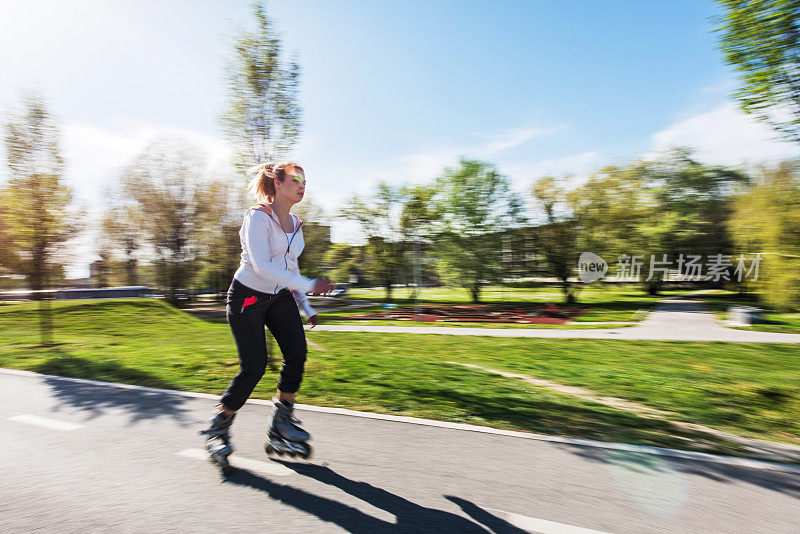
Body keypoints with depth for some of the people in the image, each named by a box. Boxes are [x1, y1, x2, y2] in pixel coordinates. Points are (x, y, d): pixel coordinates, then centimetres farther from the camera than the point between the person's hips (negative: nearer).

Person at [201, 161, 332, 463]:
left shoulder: (295, 224, 7)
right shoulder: (258, 216, -15)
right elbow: (262, 266, -28)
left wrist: (306, 308, 8)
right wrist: (309, 285, -32)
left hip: (280, 297, 6)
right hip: (247, 297, -6)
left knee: (297, 352, -9)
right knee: (254, 366, -6)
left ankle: (282, 421, 10)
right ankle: (218, 429, 17)